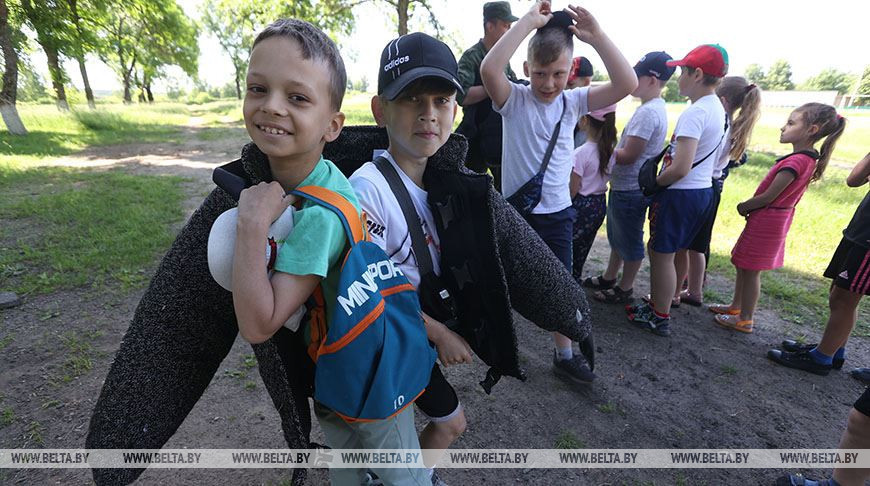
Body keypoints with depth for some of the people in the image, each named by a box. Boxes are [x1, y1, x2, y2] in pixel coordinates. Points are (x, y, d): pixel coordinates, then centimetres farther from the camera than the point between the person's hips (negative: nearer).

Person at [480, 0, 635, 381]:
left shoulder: (573, 101, 0)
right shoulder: (515, 99, -10)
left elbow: (627, 84, -12)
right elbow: (489, 69, -30)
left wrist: (596, 35, -17)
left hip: (558, 213, 3)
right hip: (516, 210, -2)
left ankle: (563, 356, 31)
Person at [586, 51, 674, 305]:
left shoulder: (648, 112, -21)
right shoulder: (655, 108, 11)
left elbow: (628, 156, -22)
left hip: (630, 190, -10)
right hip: (625, 186, 10)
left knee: (629, 241, 5)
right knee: (617, 236, 21)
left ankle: (625, 289, 21)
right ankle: (609, 278, 37)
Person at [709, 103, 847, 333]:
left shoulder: (795, 162, -23)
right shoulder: (809, 159, 6)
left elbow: (768, 197, -20)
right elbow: (777, 194, 10)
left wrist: (743, 207, -4)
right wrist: (749, 207, 6)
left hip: (766, 220, -9)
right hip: (778, 218, 9)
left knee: (750, 270, 2)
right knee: (743, 264, 19)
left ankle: (745, 320, 14)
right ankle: (736, 306, 33)